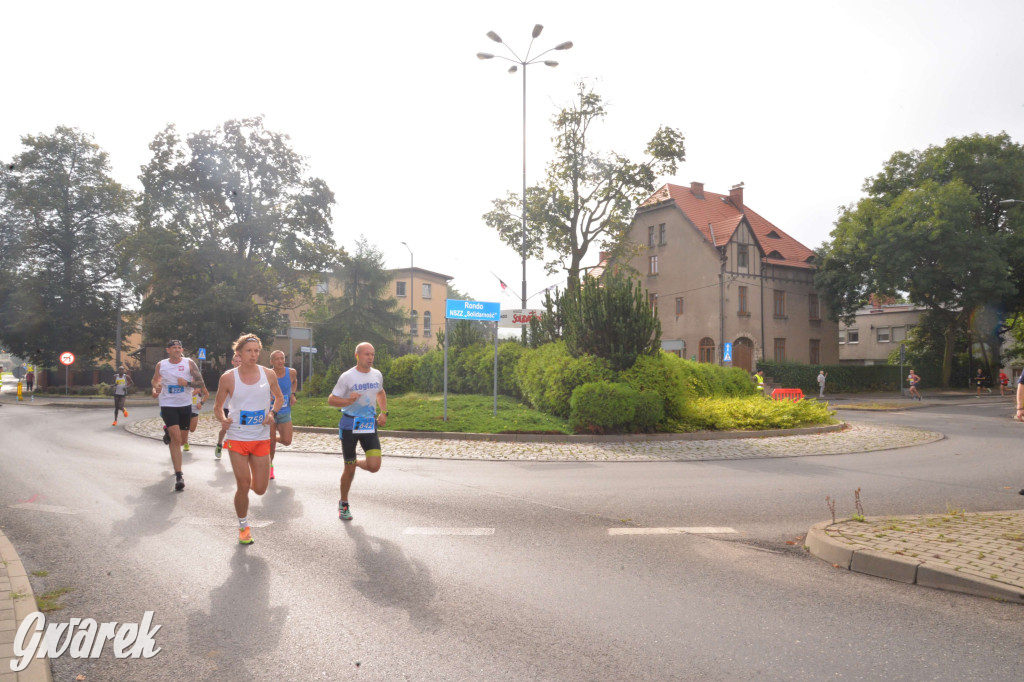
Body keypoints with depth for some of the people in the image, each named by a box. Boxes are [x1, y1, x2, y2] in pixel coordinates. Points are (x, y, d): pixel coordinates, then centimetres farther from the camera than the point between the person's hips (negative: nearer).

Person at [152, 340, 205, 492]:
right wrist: (155, 389, -4)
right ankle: (179, 476, -11)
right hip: (168, 405, -2)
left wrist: (187, 383, -22)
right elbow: (155, 381, 18)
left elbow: (201, 384, -5)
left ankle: (168, 432, 54)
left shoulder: (189, 363, -5)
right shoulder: (161, 365, 0)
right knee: (176, 439, -15)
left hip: (185, 405, 2)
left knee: (182, 440, 16)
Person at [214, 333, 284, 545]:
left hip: (261, 439, 2)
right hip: (237, 438, -2)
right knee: (243, 486, -1)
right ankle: (243, 527, 22)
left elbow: (279, 397, 13)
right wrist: (223, 419, -18)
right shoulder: (228, 378, -6)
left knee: (260, 488, 3)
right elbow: (218, 407, 3)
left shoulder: (268, 374, -2)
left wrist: (273, 413, -6)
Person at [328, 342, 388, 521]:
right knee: (349, 469, 4)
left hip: (369, 425, 4)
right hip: (350, 425, -4)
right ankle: (343, 504, 26)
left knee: (374, 466, -11)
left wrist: (384, 412, 11)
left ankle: (355, 463, 24)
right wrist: (348, 401, -27)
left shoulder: (377, 375, 4)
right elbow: (331, 400, -9)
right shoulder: (347, 377, -10)